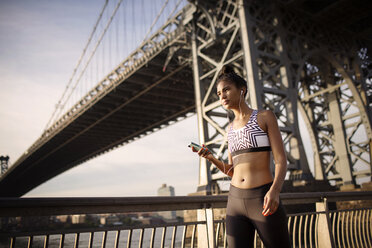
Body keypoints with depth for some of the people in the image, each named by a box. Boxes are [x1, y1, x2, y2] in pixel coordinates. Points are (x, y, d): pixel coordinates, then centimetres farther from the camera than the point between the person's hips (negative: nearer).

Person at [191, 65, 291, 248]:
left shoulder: (265, 117, 2)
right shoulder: (231, 128, 17)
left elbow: (281, 160, -7)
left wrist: (274, 191, -25)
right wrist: (210, 158, 0)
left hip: (264, 200, -4)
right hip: (236, 200, 5)